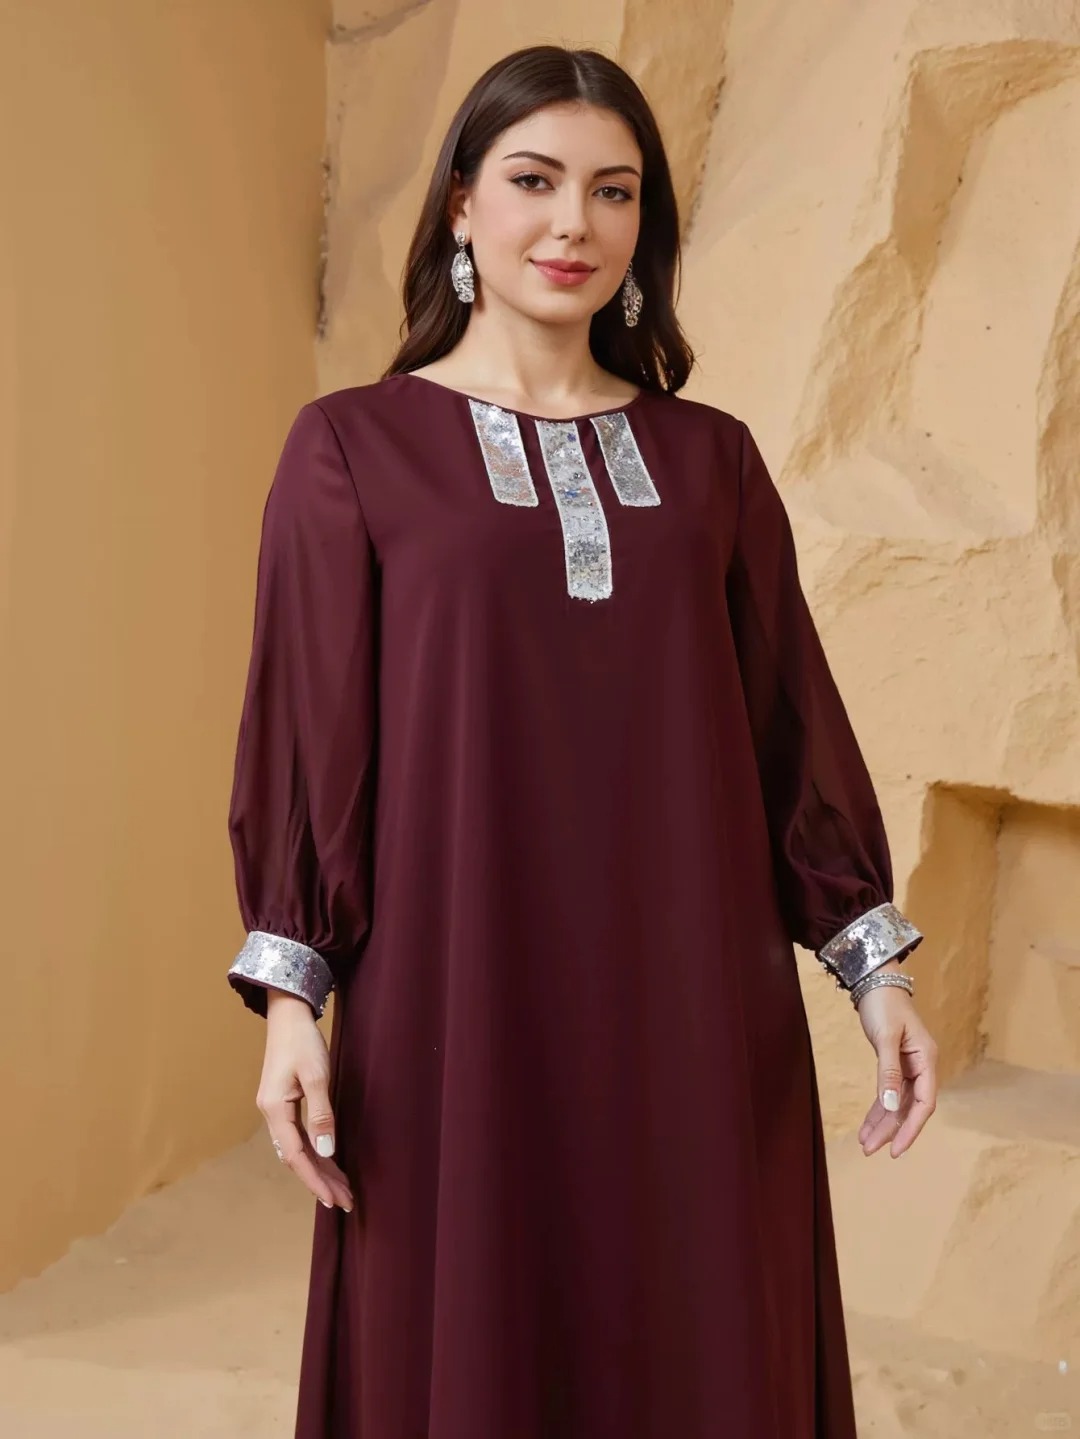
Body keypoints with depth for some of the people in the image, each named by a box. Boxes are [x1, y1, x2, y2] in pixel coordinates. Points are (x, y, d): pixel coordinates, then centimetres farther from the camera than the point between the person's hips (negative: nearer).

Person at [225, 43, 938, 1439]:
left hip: (698, 1004, 3)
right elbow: (306, 729, -1)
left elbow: (792, 718, 9)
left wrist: (875, 961, 5)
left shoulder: (710, 456, 9)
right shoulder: (354, 447, 1)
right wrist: (290, 992, -7)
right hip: (462, 999, -2)